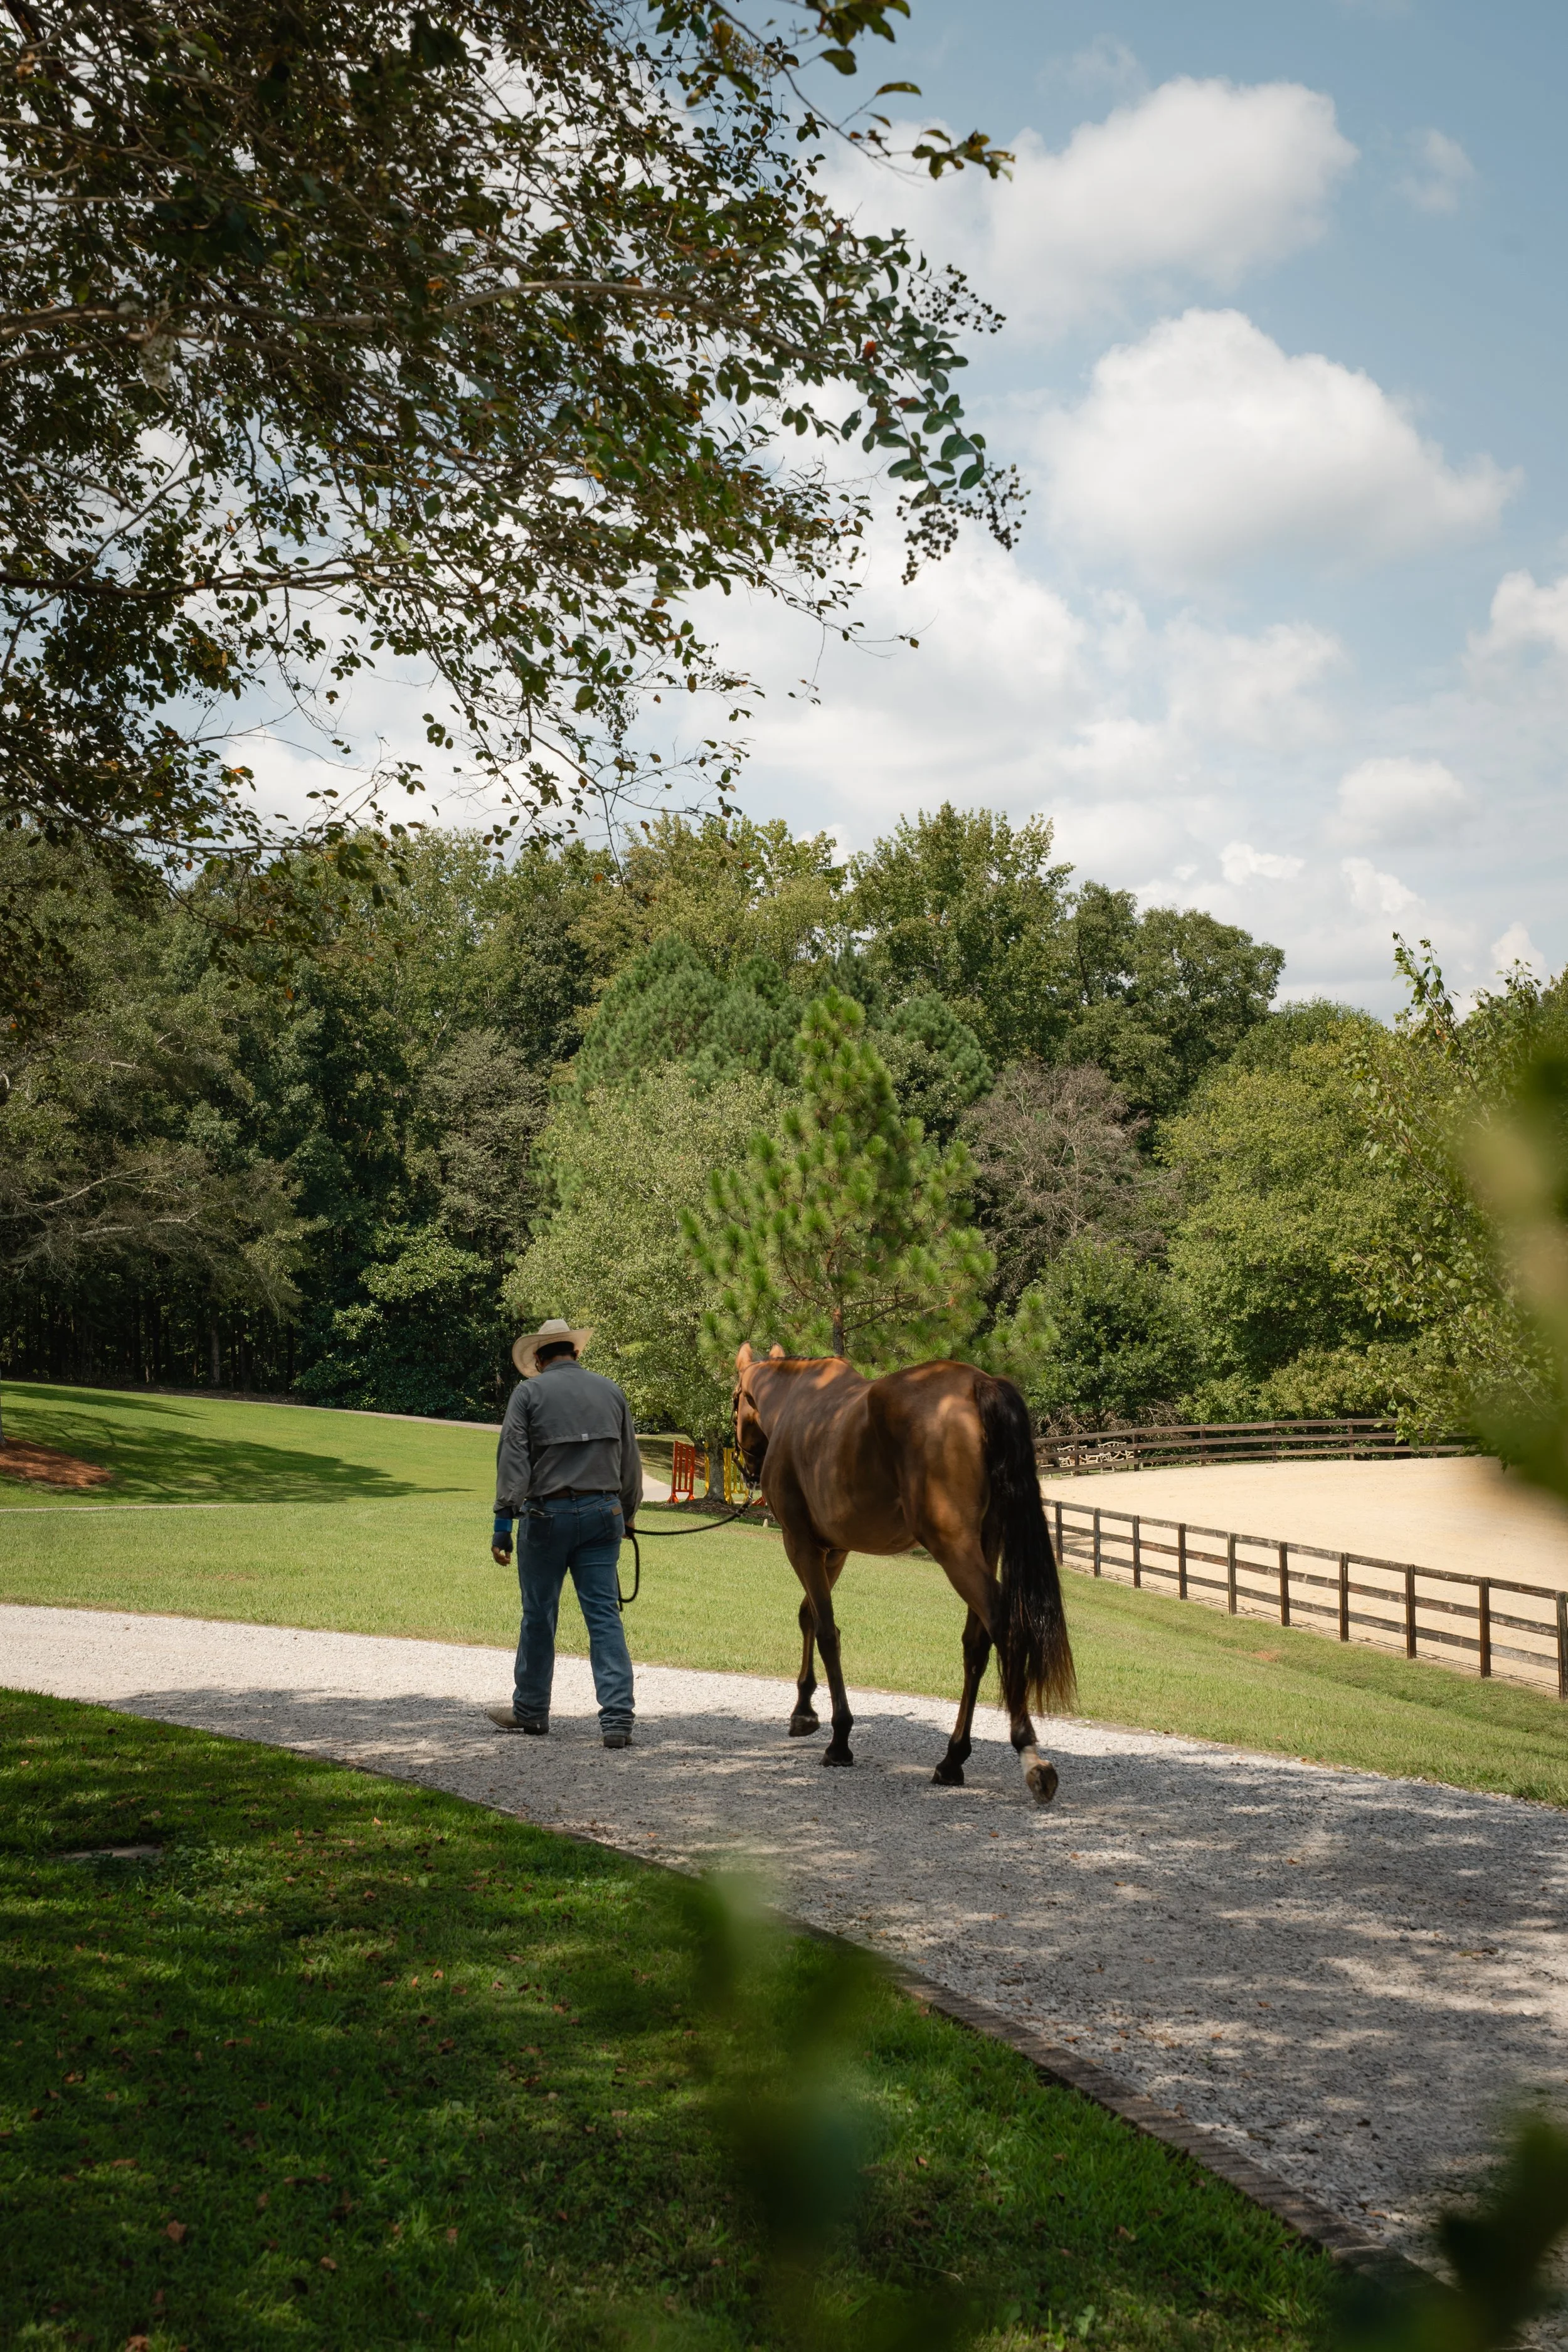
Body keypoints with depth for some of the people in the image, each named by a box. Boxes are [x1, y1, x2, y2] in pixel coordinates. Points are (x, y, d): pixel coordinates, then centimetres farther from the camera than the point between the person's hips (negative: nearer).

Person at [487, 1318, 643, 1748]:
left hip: (546, 1515, -3)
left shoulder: (529, 1393, -1)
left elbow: (512, 1461, -8)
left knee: (539, 1615, 11)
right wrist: (628, 1513, 27)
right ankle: (617, 1719, -7)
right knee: (605, 1616, 1)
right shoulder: (610, 1391, 10)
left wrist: (503, 1523, -9)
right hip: (603, 1514, 3)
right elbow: (630, 1461, 15)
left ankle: (531, 1710, 25)